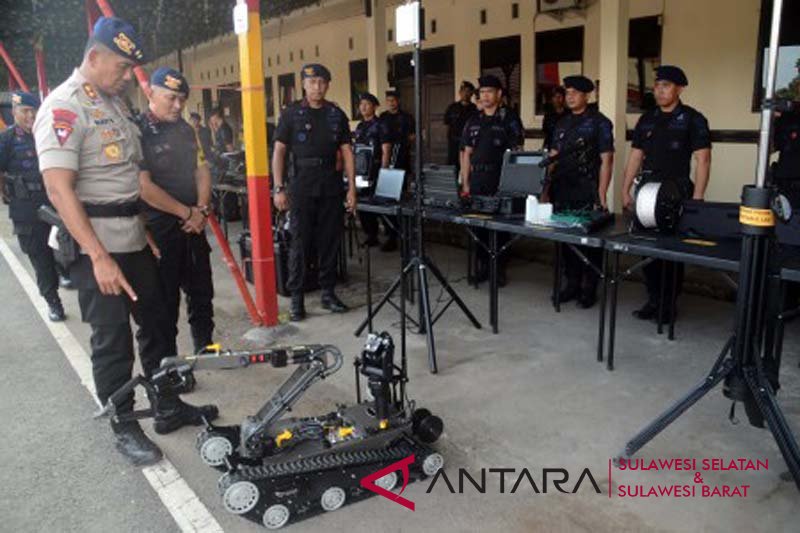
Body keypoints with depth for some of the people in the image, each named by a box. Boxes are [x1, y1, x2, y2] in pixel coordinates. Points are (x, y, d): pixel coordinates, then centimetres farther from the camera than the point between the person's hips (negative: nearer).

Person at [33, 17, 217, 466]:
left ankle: (169, 407, 30)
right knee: (113, 340, 2)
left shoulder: (115, 102, 13)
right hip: (96, 246, -8)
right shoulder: (64, 107, -14)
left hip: (133, 239, 9)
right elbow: (59, 189, -22)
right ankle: (125, 428, 19)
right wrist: (100, 257, -26)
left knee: (156, 324, 15)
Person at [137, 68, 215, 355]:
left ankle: (205, 348, 30)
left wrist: (202, 209, -4)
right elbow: (144, 186, -18)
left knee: (202, 293, 15)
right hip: (159, 231, -7)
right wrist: (187, 213, -14)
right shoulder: (137, 131, -11)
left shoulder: (185, 129, 12)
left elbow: (202, 170, 12)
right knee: (165, 300, 2)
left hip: (193, 226, 7)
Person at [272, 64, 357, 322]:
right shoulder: (291, 113, 2)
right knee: (300, 243, 0)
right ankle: (296, 298, 7)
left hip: (331, 186, 3)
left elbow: (346, 152, 8)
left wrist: (351, 188, 2)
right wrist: (279, 189, -8)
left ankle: (328, 293, 18)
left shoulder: (337, 115, 9)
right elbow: (279, 151, -1)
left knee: (330, 241, 7)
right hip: (301, 186, -3)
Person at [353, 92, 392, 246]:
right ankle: (371, 235, 20)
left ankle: (391, 237, 5)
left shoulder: (380, 125, -4)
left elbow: (386, 151, -9)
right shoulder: (359, 127, 15)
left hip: (376, 171, -7)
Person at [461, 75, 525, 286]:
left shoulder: (509, 119, -1)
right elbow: (467, 153, 14)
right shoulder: (473, 121, 13)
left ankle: (500, 268, 13)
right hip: (477, 181, 4)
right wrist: (465, 183, 8)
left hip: (500, 182, -4)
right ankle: (482, 265, 18)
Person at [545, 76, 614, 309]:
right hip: (562, 191, 6)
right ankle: (572, 284, 22)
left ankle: (589, 289, 12)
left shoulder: (599, 123, -3)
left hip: (587, 193, -5)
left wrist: (601, 195, -12)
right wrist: (547, 188, 9)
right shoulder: (562, 124, 14)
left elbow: (606, 161, -7)